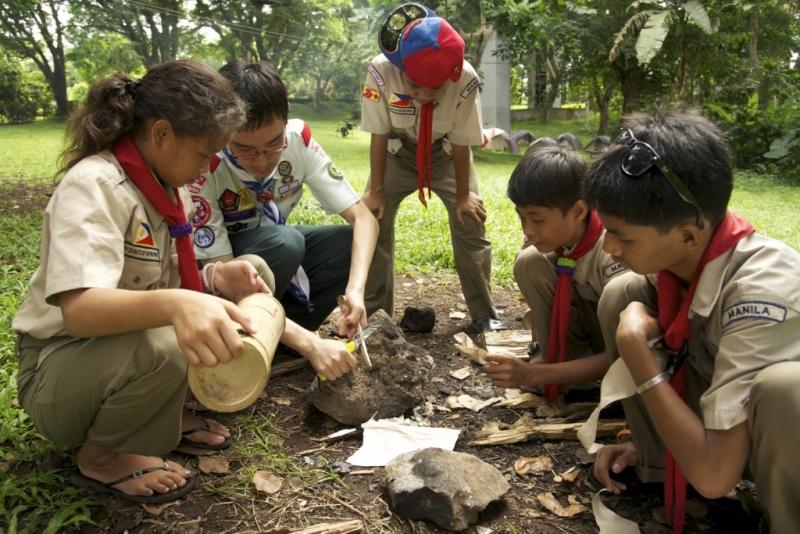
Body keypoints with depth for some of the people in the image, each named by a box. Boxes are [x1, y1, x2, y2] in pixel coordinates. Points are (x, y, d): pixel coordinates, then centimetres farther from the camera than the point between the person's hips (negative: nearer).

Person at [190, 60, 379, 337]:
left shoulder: (298, 137, -21)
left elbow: (363, 218, -21)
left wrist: (356, 289, -40)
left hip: (274, 247, 5)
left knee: (352, 243, -20)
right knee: (284, 243, -35)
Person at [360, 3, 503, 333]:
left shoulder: (465, 79, -34)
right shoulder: (380, 71, -34)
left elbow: (461, 143, -21)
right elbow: (379, 135, -20)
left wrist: (463, 195, -11)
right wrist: (376, 190, -14)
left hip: (446, 154, 0)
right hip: (398, 152, 1)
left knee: (470, 225, -7)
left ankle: (484, 316, 8)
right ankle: (374, 313, 9)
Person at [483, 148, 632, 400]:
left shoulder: (615, 255, -34)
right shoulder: (554, 236, -17)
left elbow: (619, 357, -31)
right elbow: (545, 298, 0)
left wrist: (534, 374, -37)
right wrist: (545, 357, -10)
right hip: (590, 318, 6)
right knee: (529, 263, -20)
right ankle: (568, 358, -10)